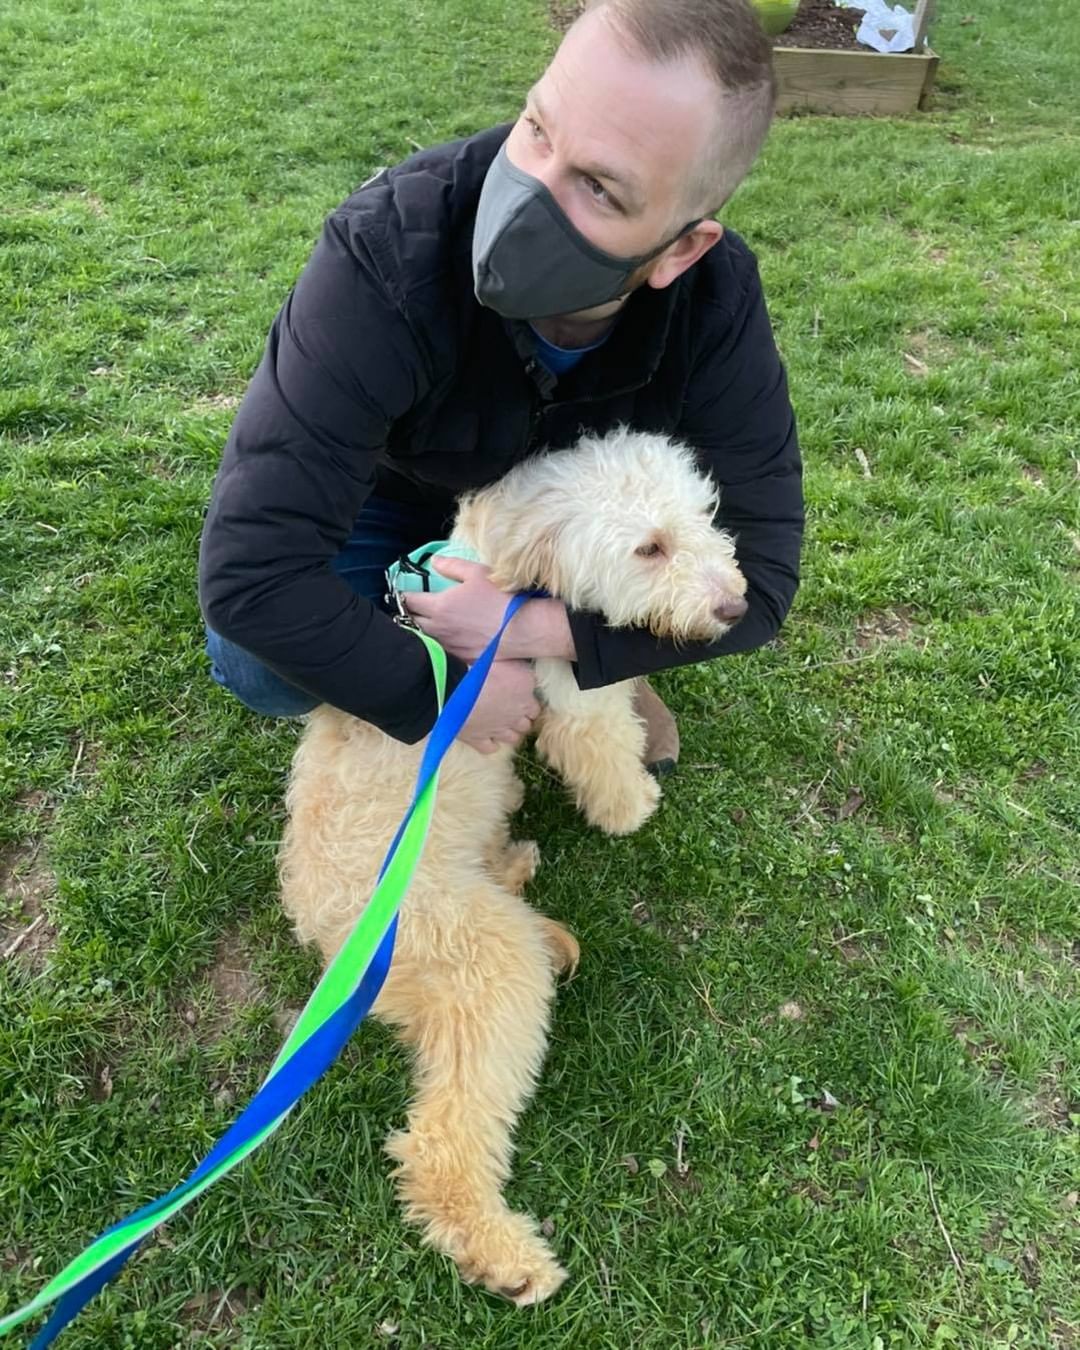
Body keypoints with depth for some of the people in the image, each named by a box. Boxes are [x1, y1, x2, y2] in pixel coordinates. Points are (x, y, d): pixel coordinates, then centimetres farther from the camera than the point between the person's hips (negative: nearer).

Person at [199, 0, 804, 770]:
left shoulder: (716, 301, -31)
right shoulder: (388, 253, -39)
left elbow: (758, 573, -28)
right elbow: (248, 570, -42)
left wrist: (537, 628, -37)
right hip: (393, 488, -2)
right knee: (259, 664, -25)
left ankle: (601, 672, 8)